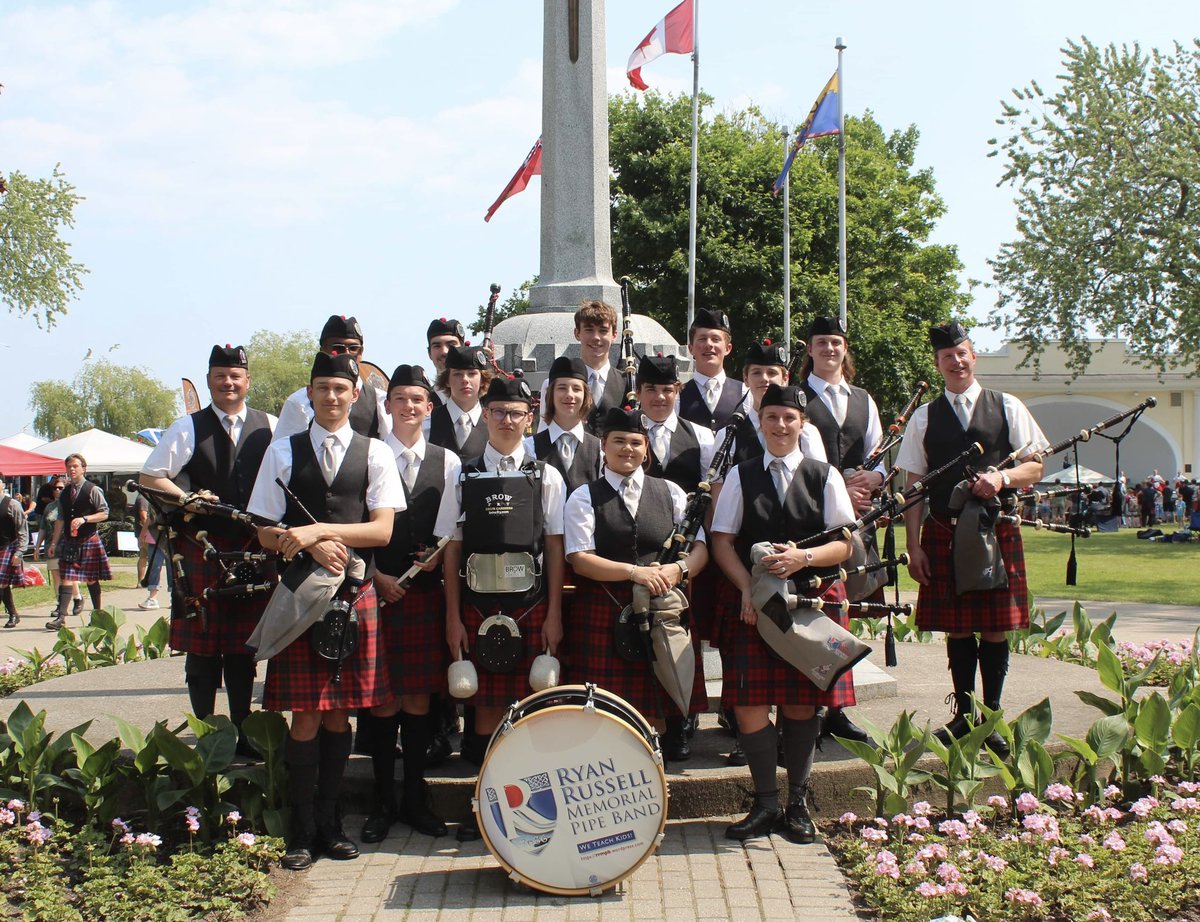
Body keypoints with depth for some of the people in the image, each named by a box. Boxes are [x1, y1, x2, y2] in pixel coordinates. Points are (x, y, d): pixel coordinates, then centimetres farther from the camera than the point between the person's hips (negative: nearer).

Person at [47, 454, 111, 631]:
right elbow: (61, 520, 15)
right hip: (69, 541, 4)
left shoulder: (93, 490, -4)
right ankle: (61, 617, -11)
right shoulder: (64, 494, 11)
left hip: (89, 540, -4)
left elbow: (104, 513, -7)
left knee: (91, 579, 5)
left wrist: (84, 519, -20)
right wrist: (54, 543, 12)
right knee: (66, 578, -5)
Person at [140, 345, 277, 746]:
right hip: (200, 548, -2)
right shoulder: (187, 428, 2)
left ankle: (242, 731, 20)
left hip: (253, 549, 2)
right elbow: (149, 478, 2)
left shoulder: (269, 428, 6)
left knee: (243, 645, 9)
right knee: (203, 645, 3)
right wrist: (188, 498, -12)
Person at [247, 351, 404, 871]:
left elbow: (382, 530, -2)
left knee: (340, 713, 4)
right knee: (306, 715, -2)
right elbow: (267, 534, 5)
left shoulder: (375, 454, 7)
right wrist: (314, 548, -14)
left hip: (355, 593, 1)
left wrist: (319, 530, -13)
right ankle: (301, 832, 8)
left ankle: (328, 824, 16)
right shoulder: (283, 453, 8)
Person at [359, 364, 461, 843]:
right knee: (383, 696, 1)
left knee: (419, 696, 6)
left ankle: (415, 798, 17)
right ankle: (383, 801, 13)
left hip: (426, 589, 2)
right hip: (376, 589, -2)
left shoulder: (447, 463, 9)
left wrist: (436, 557, -9)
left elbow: (449, 530, 9)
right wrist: (376, 576, -8)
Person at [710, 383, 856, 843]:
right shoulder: (741, 476, 8)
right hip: (753, 603, 0)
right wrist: (749, 589, -11)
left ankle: (798, 802, 16)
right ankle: (766, 803, 7)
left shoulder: (825, 476, 6)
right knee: (749, 705, -7)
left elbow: (844, 544, 2)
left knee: (801, 704, 3)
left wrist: (803, 558, -17)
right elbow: (722, 542, 3)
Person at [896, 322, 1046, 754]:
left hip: (997, 530, 0)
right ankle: (964, 715, 17)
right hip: (944, 533, 0)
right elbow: (913, 485, 5)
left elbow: (1035, 466, 5)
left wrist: (1002, 477, -16)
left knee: (996, 628, 1)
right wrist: (913, 545, -1)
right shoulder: (925, 417, 7)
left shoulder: (1007, 408, 7)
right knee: (957, 629, 5)